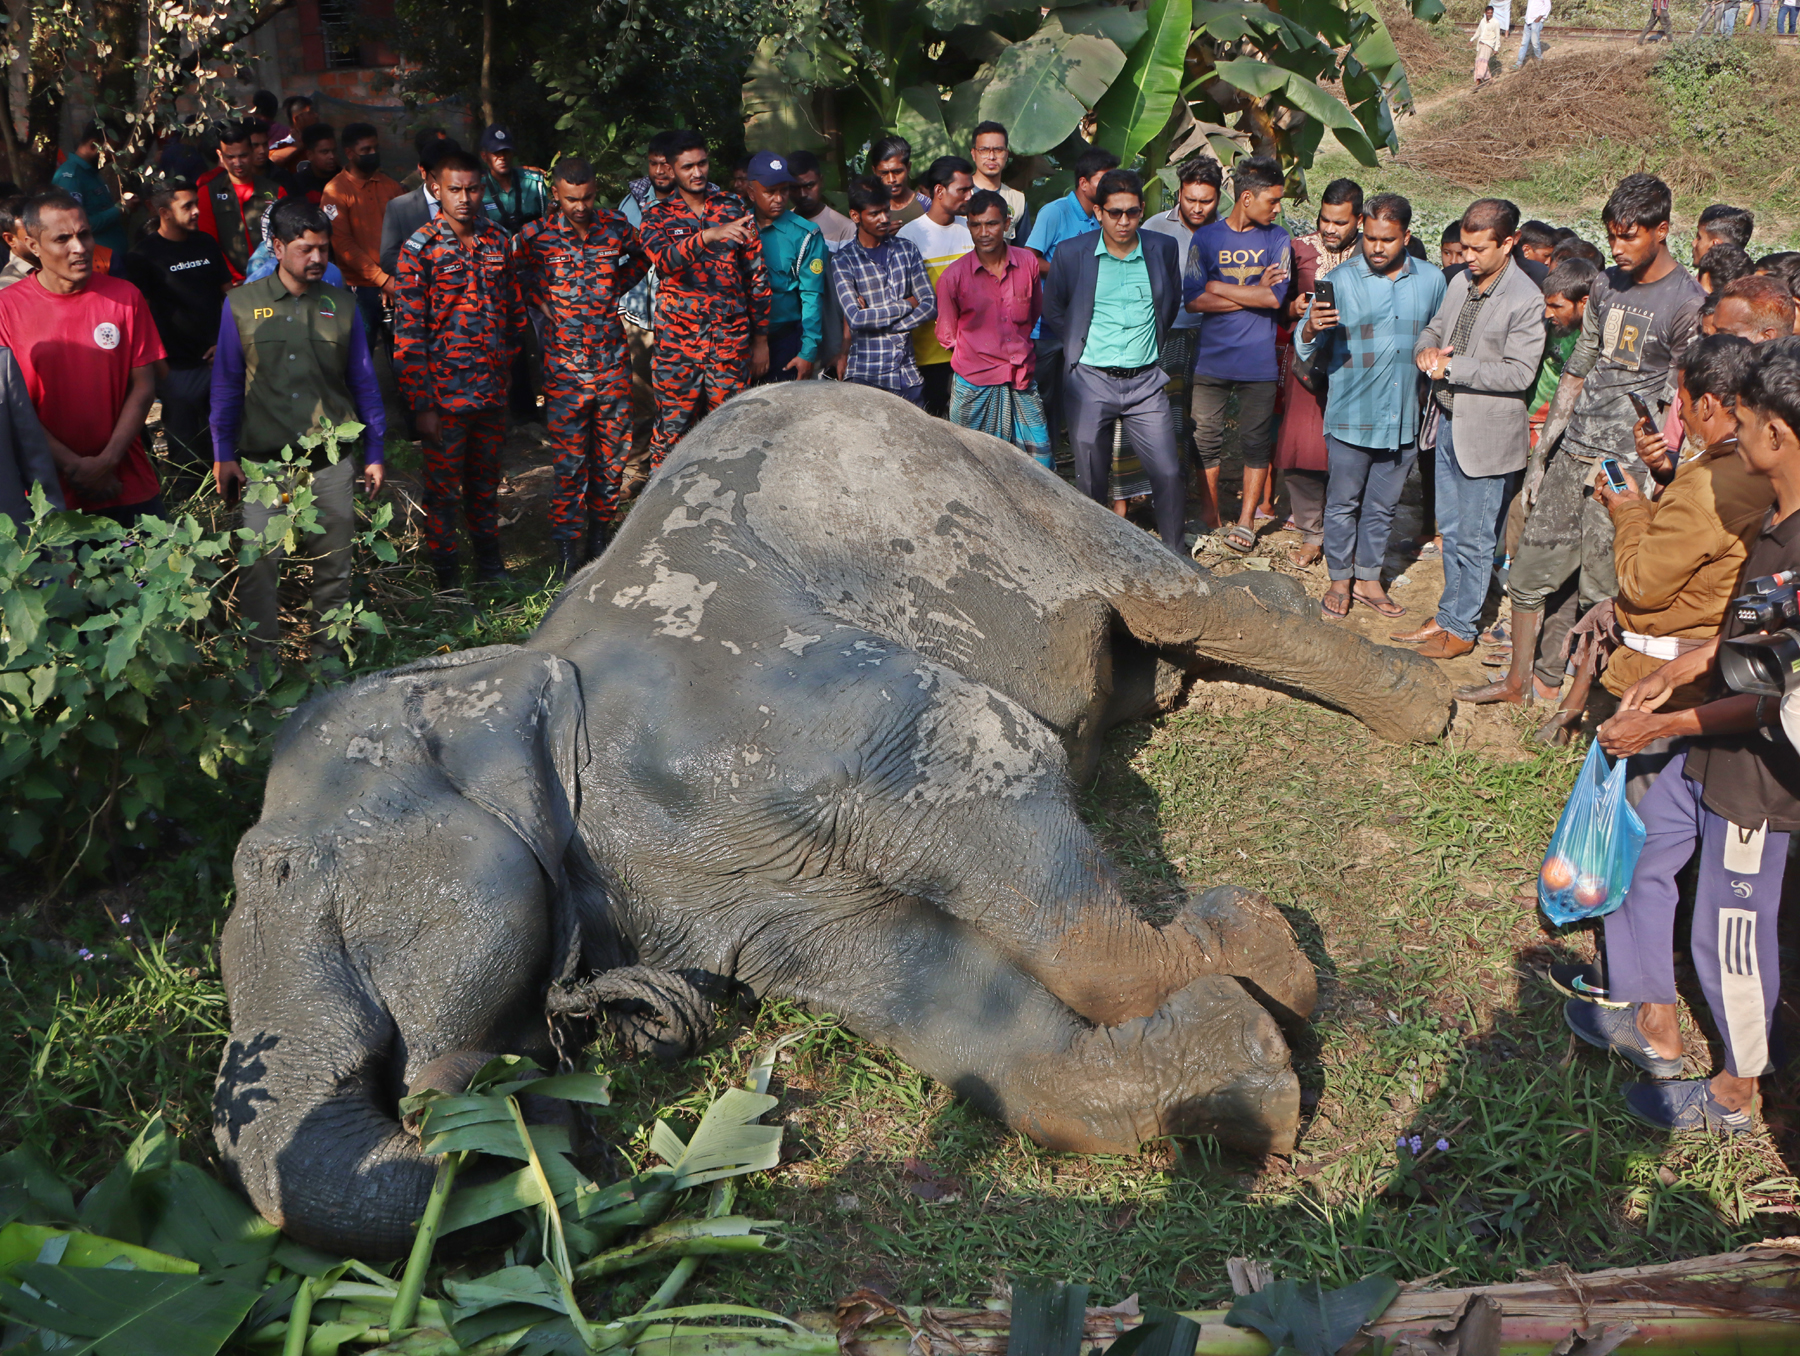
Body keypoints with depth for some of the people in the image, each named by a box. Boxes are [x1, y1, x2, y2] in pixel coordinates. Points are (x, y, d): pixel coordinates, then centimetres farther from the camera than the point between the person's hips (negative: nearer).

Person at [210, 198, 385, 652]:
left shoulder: (341, 305, 7)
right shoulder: (242, 305, 3)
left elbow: (364, 383, 12)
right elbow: (226, 384, 8)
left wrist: (374, 453, 10)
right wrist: (223, 455, 5)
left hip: (332, 461, 2)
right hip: (264, 461, -1)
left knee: (334, 567, 8)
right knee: (258, 566, -6)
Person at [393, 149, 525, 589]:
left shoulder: (497, 241, 5)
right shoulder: (421, 248, -9)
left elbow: (514, 311, 15)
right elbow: (408, 330, -11)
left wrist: (508, 366, 12)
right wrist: (421, 404, -14)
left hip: (493, 391, 4)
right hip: (445, 393, -4)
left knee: (485, 481, 18)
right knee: (443, 488, 5)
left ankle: (489, 565, 33)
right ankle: (447, 581, 18)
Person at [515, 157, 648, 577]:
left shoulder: (616, 227, 1)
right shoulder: (536, 235, -5)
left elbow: (643, 256, 21)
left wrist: (616, 288, 10)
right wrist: (541, 301, 1)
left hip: (612, 359, 3)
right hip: (564, 364, -3)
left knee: (612, 451, 7)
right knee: (570, 458, -3)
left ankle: (599, 533, 22)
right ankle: (567, 545, 6)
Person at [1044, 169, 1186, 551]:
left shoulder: (1163, 248, 3)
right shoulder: (1071, 254, -3)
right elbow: (1052, 310, 11)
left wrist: (1153, 343, 14)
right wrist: (1081, 343, 8)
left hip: (1145, 380, 1)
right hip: (1089, 380, -1)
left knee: (1169, 473, -5)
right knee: (1090, 480, 4)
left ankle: (1174, 557, 13)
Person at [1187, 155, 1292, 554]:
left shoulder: (1277, 238, 2)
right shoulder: (1207, 238, 1)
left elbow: (1275, 298, -10)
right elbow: (1194, 300, -8)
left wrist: (1219, 287, -7)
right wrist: (1253, 292, -9)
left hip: (1258, 361, 0)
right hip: (1211, 358, 0)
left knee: (1257, 442, 3)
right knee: (1206, 441, 3)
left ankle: (1246, 520, 15)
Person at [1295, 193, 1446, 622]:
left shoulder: (1432, 280, 3)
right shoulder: (1339, 280, -6)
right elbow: (1307, 354, -6)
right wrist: (1311, 331, -28)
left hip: (1404, 419, 3)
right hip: (1351, 417, -2)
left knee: (1382, 505, 13)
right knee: (1343, 503, 7)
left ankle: (1368, 579, 28)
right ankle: (1340, 582, 23)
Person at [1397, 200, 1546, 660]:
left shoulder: (1526, 300, -16)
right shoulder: (1461, 281, 7)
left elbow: (1519, 373, -20)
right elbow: (1434, 327, 20)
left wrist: (1452, 366, -23)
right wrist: (1426, 350, -5)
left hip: (1487, 432, -7)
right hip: (1449, 421, 7)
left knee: (1473, 539, 3)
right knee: (1450, 530, 17)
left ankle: (1461, 630, 15)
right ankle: (1447, 618, 29)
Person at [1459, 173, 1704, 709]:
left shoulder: (1688, 304, -9)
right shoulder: (1606, 286, 11)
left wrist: (1649, 477, -15)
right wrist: (1540, 454, 16)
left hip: (1625, 465, -6)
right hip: (1570, 454, 6)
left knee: (1601, 590, -1)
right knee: (1530, 568, 10)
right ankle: (1519, 681, 24)